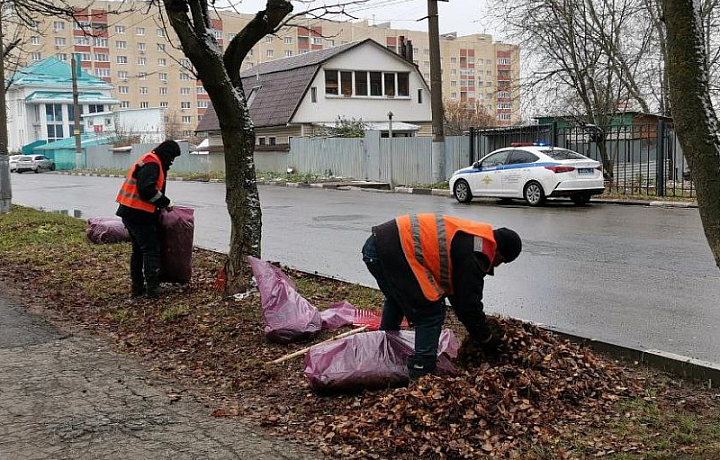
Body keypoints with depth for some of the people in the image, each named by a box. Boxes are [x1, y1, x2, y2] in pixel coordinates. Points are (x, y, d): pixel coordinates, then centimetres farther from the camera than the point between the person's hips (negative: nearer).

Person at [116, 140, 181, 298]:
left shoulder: (148, 161, 19)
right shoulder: (152, 164, -14)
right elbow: (147, 189, -25)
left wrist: (162, 204, 15)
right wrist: (166, 202, -15)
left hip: (129, 212, 11)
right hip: (138, 214, -11)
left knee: (138, 250, 16)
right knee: (151, 249, -5)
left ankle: (137, 287, 22)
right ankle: (152, 287, -4)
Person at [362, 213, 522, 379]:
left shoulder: (469, 238, 23)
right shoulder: (476, 254, -7)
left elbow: (456, 290, 31)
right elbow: (469, 303, -4)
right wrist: (487, 338, 12)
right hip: (393, 252, -11)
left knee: (396, 299, 35)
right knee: (431, 314, -1)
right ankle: (421, 376, 2)